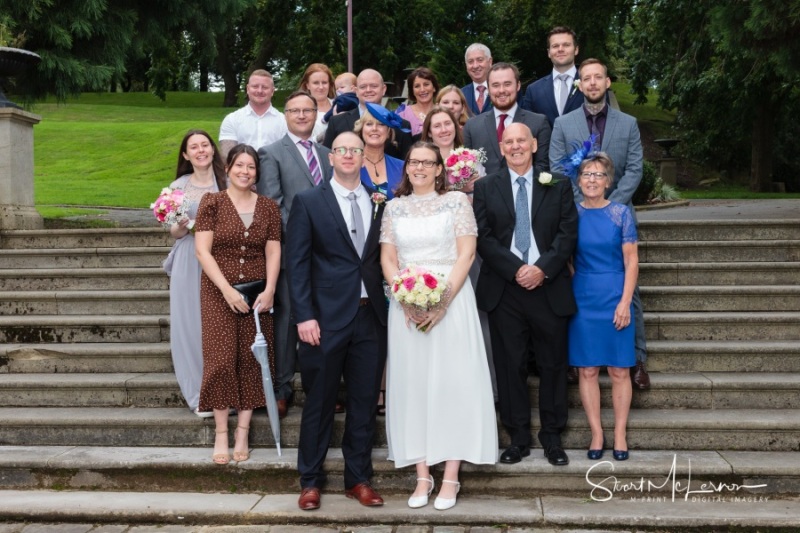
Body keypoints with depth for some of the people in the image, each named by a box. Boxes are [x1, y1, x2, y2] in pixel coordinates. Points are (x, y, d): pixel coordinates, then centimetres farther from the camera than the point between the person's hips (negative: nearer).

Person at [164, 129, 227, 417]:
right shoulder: (178, 187, 8)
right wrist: (181, 227, -10)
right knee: (191, 325, 0)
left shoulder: (227, 183, 3)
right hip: (189, 263, 1)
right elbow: (174, 233, 10)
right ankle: (199, 396, 9)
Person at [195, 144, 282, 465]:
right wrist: (228, 290, -14)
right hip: (218, 292, -2)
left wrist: (269, 290, -11)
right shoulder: (212, 203, 0)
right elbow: (202, 250, -7)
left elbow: (273, 252, 3)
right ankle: (221, 433, 4)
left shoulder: (268, 207, 7)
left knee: (252, 360, 2)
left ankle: (242, 432, 10)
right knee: (221, 358, -5)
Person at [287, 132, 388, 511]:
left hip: (371, 316, 3)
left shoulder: (379, 204, 10)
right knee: (319, 403, 7)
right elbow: (297, 263, -4)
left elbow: (382, 257, 12)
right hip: (327, 318, -3)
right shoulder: (308, 202, 0)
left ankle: (358, 479, 22)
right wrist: (304, 316, -12)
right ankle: (310, 481, 21)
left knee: (364, 402, 9)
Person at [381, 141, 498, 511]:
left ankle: (451, 477, 5)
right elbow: (387, 259, 8)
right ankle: (422, 476, 11)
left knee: (452, 383, -2)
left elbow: (466, 254, -5)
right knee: (412, 384, 3)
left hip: (451, 301, -3)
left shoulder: (457, 201, 2)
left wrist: (442, 301, -14)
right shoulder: (394, 207, 11)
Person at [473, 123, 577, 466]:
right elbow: (484, 238, -1)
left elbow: (568, 233, 0)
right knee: (510, 365, 4)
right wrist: (516, 270, -12)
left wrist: (542, 268, -13)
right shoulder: (485, 188, 7)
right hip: (504, 290, 0)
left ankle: (552, 437, 19)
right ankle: (518, 438, 15)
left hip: (549, 288, 0)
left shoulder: (558, 185, 8)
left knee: (553, 365, 6)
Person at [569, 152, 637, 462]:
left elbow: (631, 261, -2)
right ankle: (597, 434, 14)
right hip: (582, 298, 1)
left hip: (615, 298, -1)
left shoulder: (621, 214, -1)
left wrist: (625, 301, -10)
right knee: (587, 370, 4)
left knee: (619, 370, 3)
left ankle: (620, 434, 14)